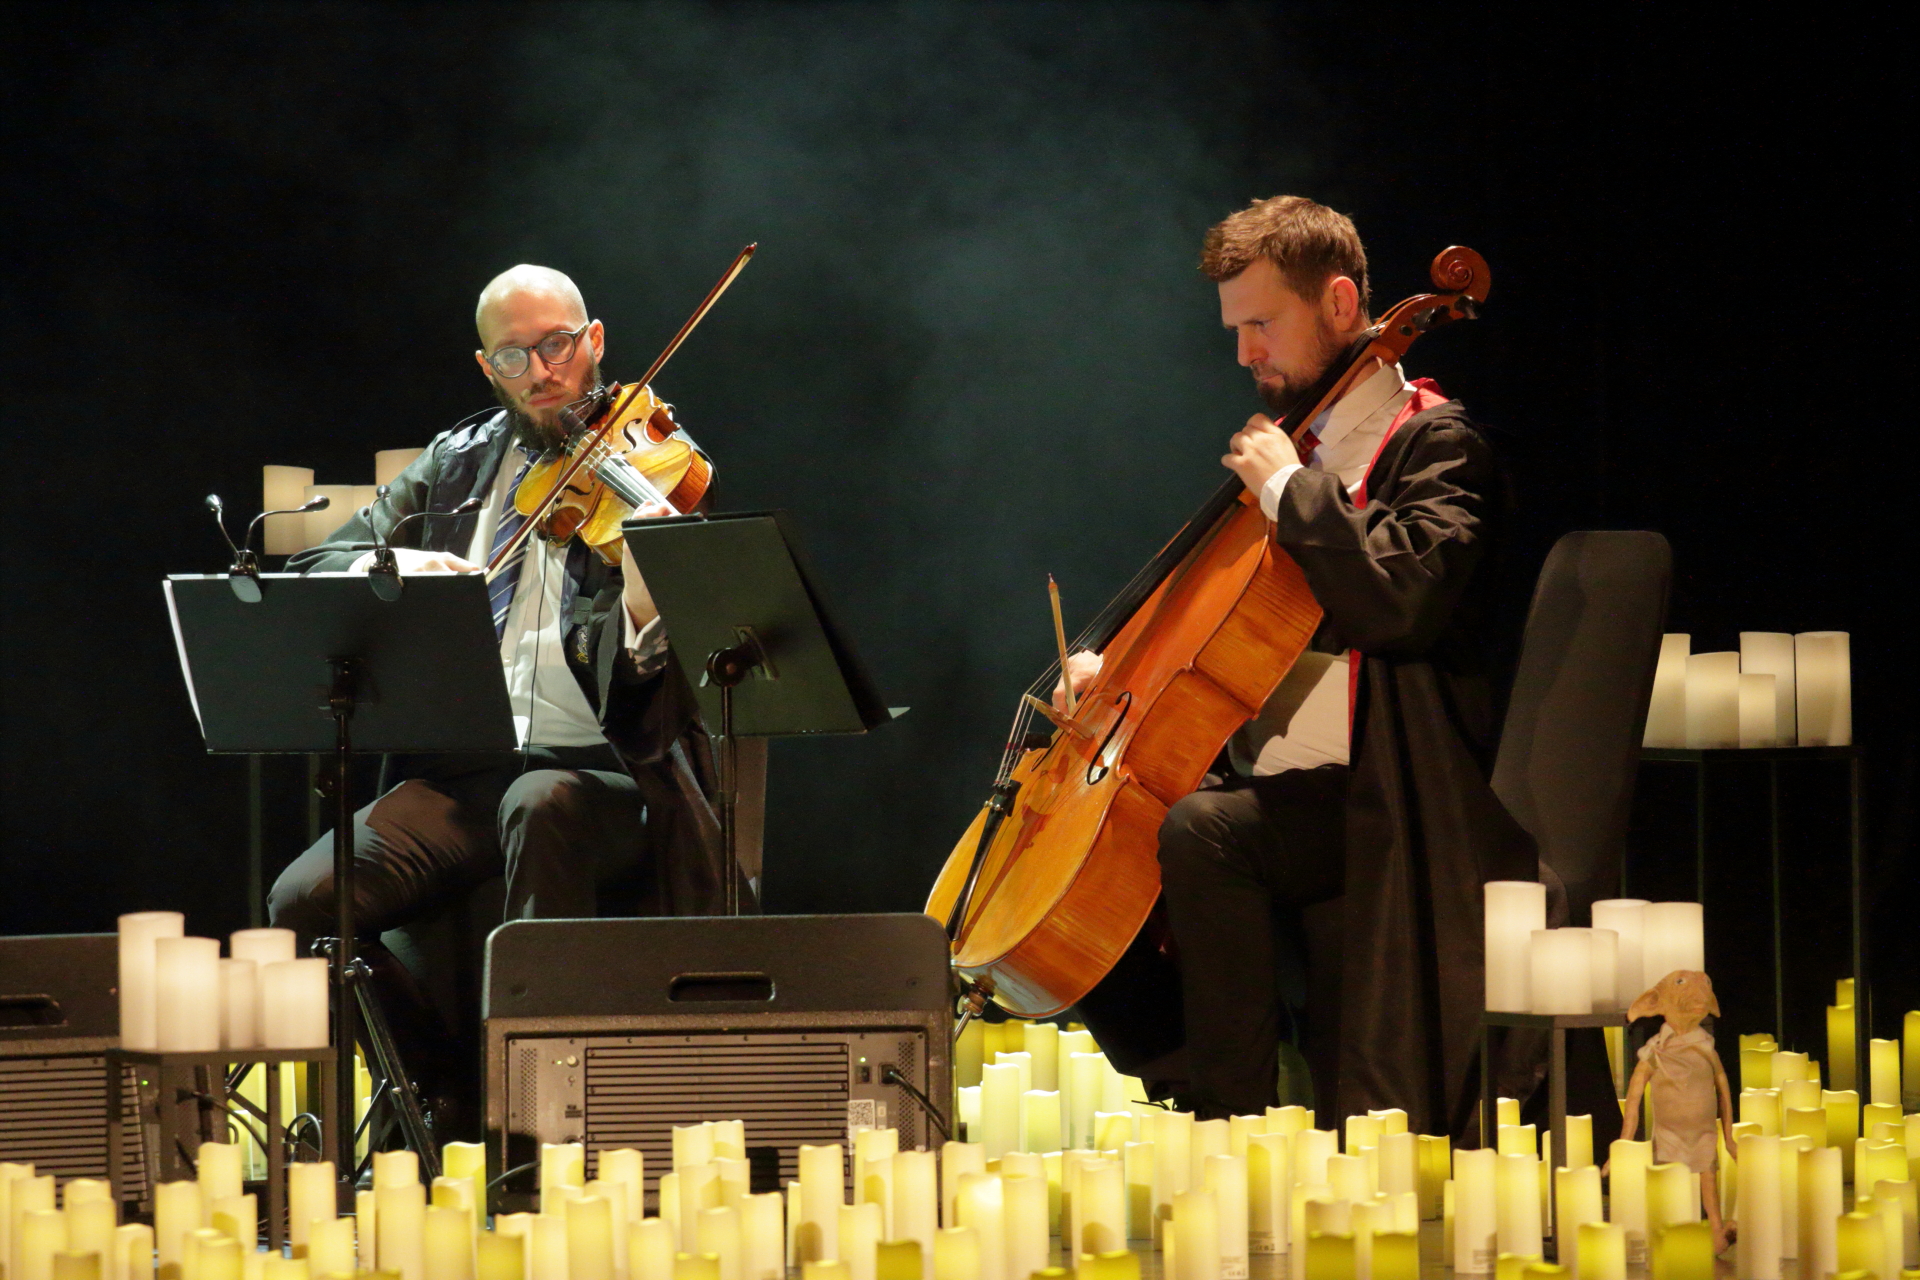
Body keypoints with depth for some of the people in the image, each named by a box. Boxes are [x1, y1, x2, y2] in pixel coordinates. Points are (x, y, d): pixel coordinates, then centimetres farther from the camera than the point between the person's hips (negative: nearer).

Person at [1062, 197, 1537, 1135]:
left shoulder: (1433, 442, -7)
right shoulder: (1298, 442, 20)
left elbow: (1402, 597, -26)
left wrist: (1291, 488, -18)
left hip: (1381, 800, -9)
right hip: (1274, 776, 9)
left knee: (1198, 833, -32)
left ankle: (1236, 1119, -27)